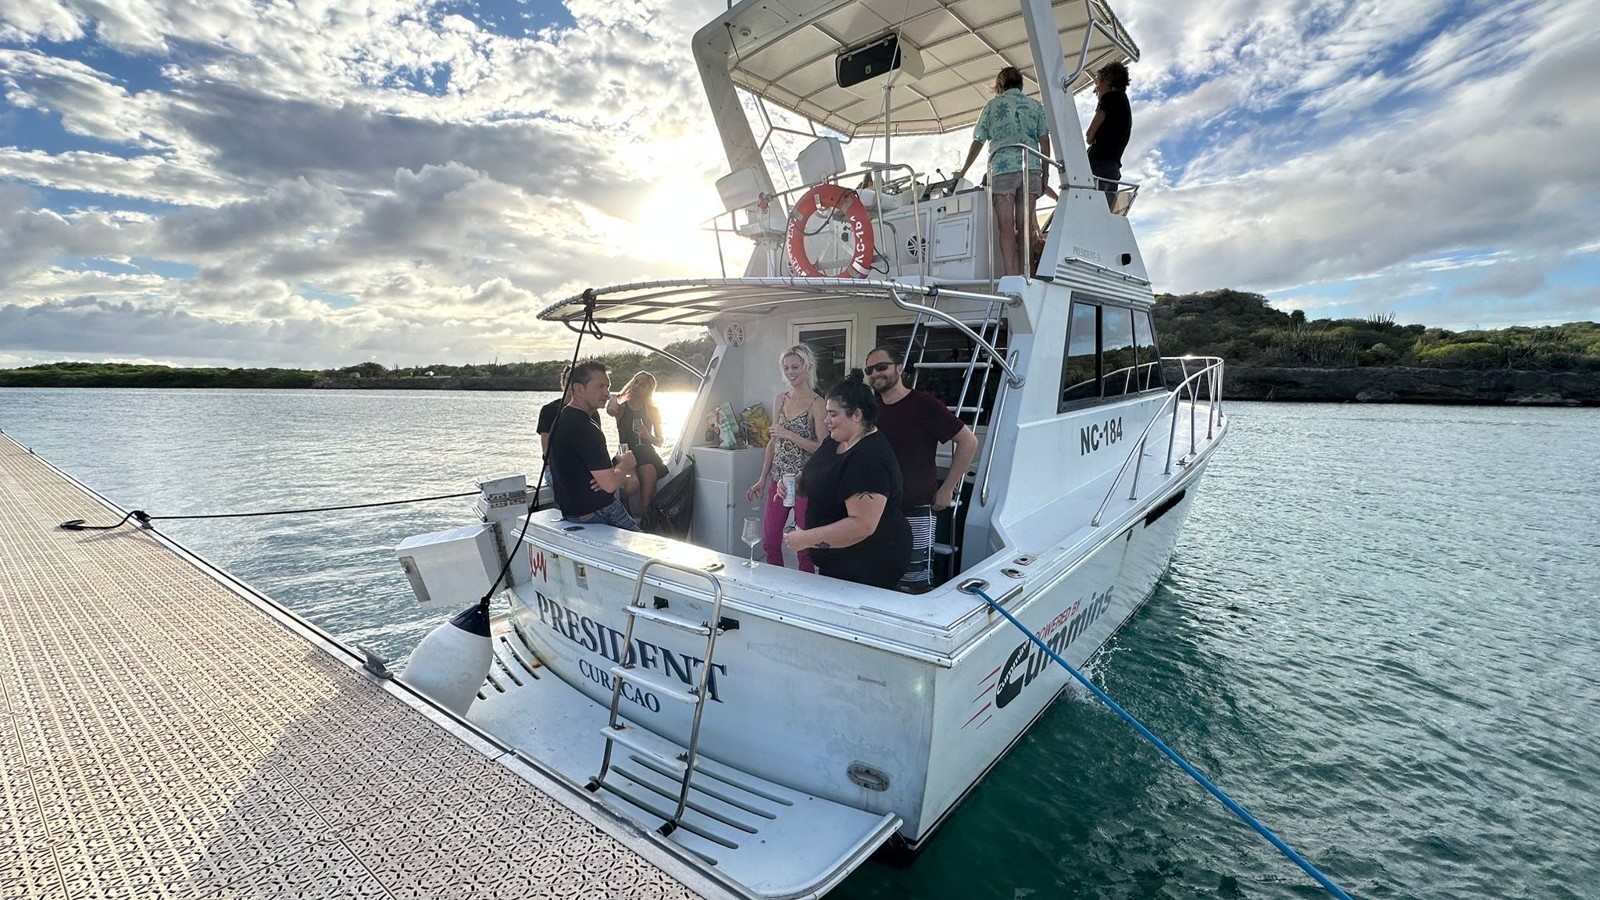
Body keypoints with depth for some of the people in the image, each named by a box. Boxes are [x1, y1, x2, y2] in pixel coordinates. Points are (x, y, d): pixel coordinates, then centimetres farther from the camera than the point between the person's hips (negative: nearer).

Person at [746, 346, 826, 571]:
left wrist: (789, 435, -19)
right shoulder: (780, 400, 9)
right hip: (778, 478, 6)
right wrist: (762, 479, 13)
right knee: (769, 541, 11)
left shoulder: (816, 404, -9)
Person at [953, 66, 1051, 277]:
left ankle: (1010, 278, -15)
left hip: (1002, 169, -2)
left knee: (1006, 228, -6)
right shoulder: (1036, 106, 17)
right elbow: (1044, 142, 9)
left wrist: (962, 171, 24)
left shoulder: (992, 106, 13)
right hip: (1031, 168, 2)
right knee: (1024, 227, 1)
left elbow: (977, 143, 13)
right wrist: (1045, 174, 13)